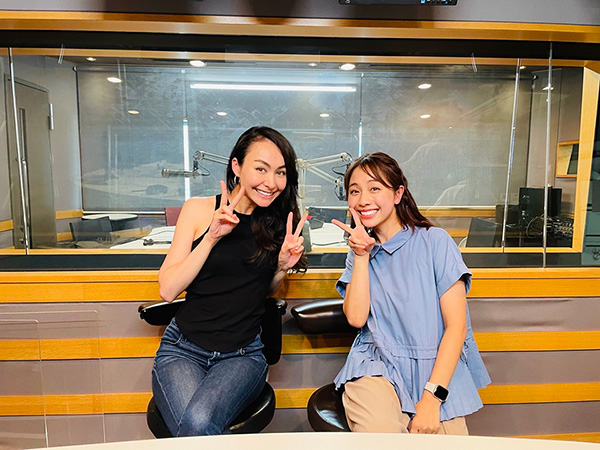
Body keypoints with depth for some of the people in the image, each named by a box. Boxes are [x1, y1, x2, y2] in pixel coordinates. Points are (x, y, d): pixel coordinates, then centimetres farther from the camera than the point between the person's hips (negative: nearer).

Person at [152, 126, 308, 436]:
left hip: (242, 355, 1)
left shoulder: (282, 222, 2)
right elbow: (168, 290, -7)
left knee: (198, 425, -26)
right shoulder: (199, 210, -3)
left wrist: (282, 267, -8)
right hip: (183, 348, 0)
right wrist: (212, 236, -18)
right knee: (194, 427, -27)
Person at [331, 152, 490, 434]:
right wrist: (361, 255, -9)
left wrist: (432, 396, -15)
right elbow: (356, 317, -5)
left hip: (436, 370, 0)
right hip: (377, 368, 1)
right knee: (379, 434, -25)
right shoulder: (360, 252, 9)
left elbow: (457, 325, -8)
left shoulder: (435, 241, -3)